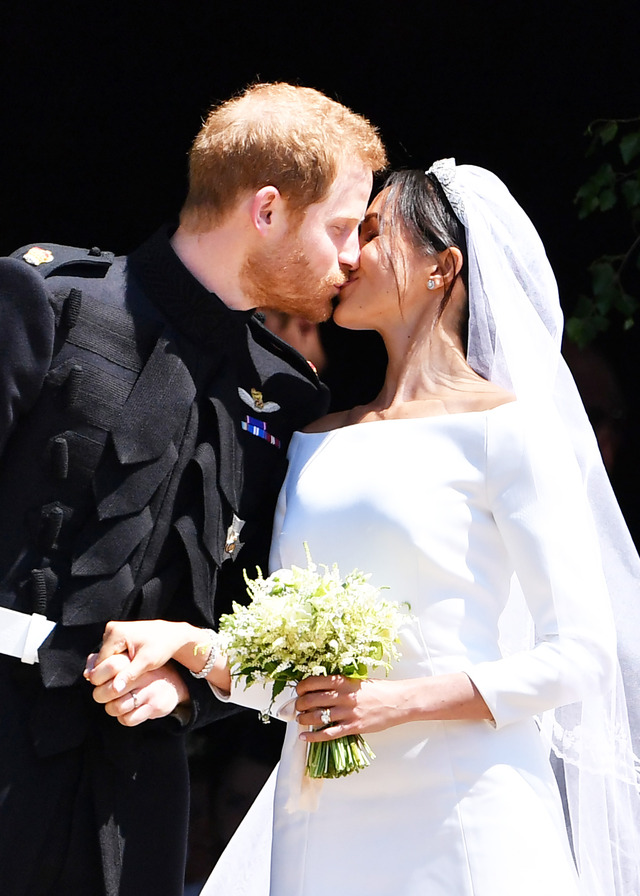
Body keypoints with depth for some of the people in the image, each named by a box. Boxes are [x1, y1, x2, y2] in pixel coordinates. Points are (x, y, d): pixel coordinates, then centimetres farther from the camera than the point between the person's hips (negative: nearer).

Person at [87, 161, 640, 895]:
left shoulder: (504, 427, -4)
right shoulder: (316, 443, 14)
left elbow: (576, 655, -8)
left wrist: (401, 699, -17)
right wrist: (183, 642, -4)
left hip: (459, 818, -5)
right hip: (324, 826, 5)